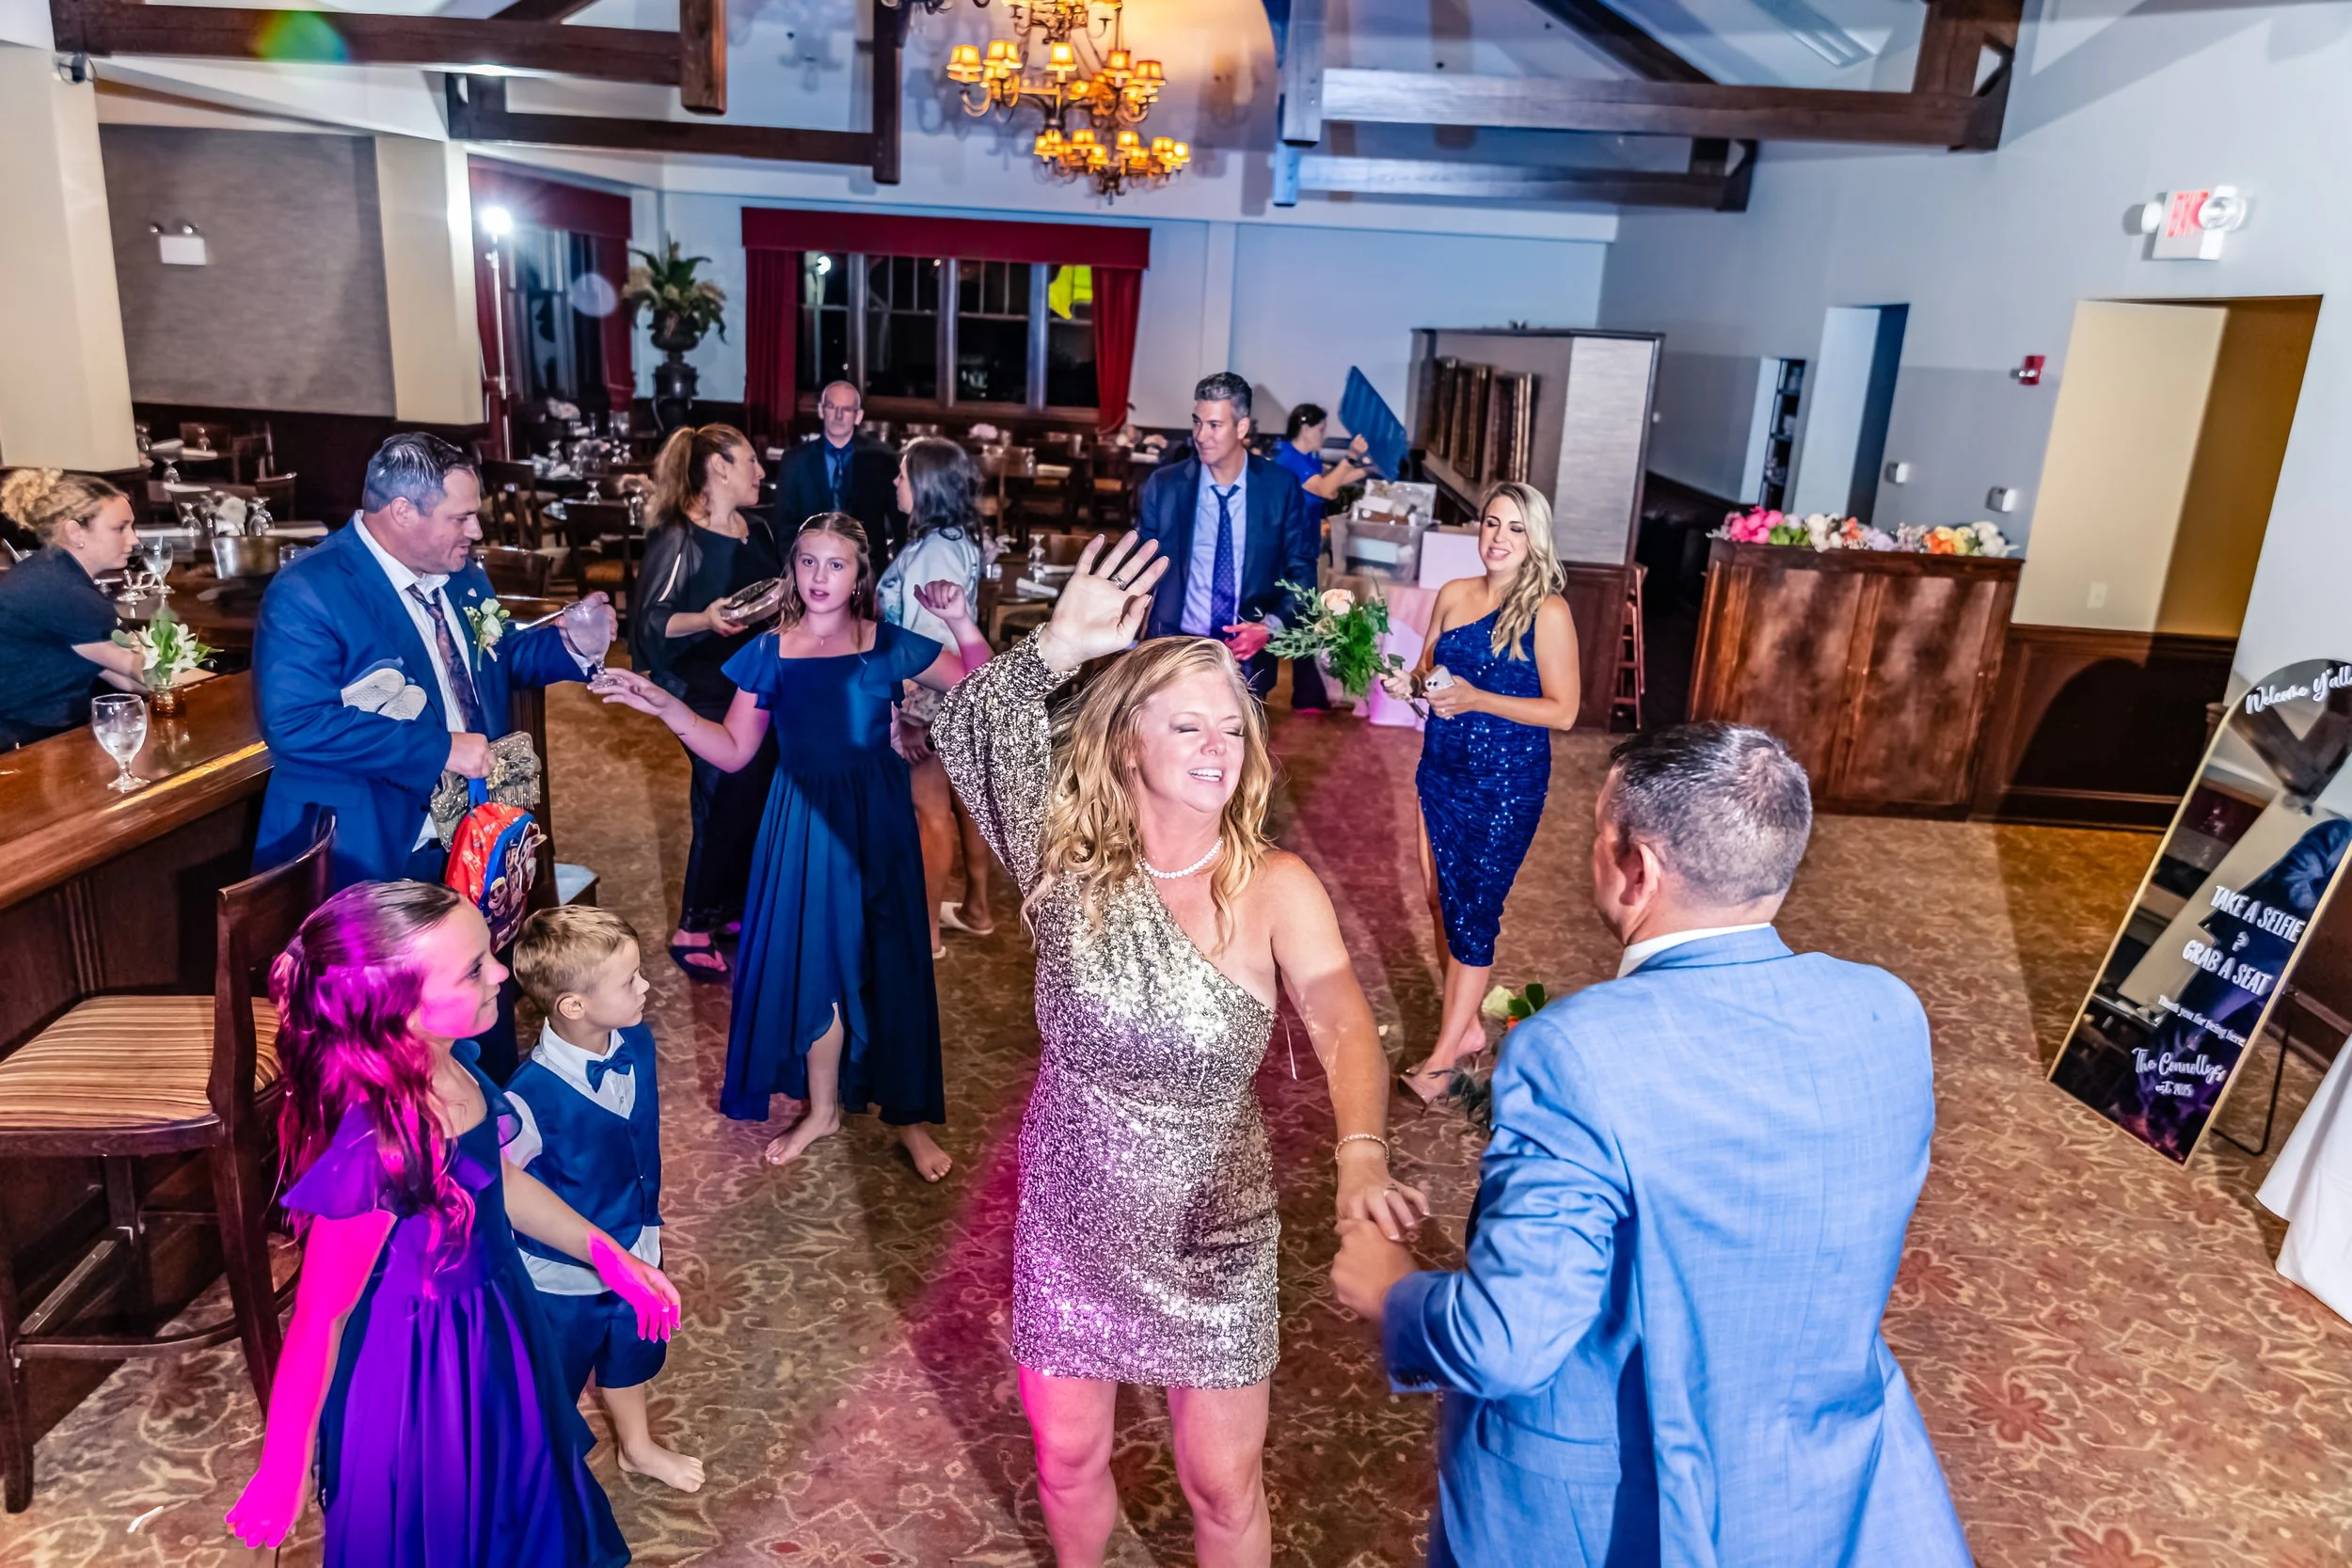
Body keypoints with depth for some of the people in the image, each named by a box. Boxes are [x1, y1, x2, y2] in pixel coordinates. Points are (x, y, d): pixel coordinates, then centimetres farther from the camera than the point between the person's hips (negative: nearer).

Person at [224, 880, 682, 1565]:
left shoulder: (450, 1059, -14)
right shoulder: (375, 1147, -36)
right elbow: (319, 1321, -23)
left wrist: (610, 1256, 8)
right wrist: (284, 1472, -11)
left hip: (489, 1329, 7)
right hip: (422, 1371, -7)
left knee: (512, 1506, 31)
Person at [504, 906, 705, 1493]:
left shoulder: (634, 1039, -17)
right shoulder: (533, 1098, -37)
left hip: (635, 1248, 6)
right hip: (563, 1277, -6)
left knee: (630, 1352, 31)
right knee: (551, 1385, 21)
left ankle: (637, 1448, 59)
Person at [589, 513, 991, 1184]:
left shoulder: (888, 645, -2)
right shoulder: (771, 652, 1)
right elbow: (733, 750, 2)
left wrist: (962, 623, -17)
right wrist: (665, 707, -10)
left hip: (876, 822, -1)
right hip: (804, 823, 1)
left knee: (888, 961, 5)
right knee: (812, 961, 9)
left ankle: (906, 1111, 22)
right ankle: (821, 1108, 29)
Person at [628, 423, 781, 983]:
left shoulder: (759, 530, 10)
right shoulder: (677, 540, -15)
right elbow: (652, 623, -20)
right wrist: (704, 620, -35)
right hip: (707, 696, -8)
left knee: (760, 800, 11)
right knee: (723, 807, -6)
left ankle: (734, 906, 27)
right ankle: (693, 931, 7)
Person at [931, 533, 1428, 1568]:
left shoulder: (1274, 888, -18)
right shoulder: (1071, 857, -11)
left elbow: (1342, 1028, -30)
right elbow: (957, 728, -8)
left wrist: (1362, 1157, -49)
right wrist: (1058, 650, -24)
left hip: (1210, 1230, -2)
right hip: (1069, 1218, 2)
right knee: (1067, 1458, 21)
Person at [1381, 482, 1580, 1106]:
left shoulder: (1547, 611, -12)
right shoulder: (1452, 595, 5)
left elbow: (1562, 710, -13)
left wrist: (1477, 699, -22)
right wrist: (1409, 683, -7)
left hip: (1507, 782, -6)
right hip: (1441, 770, 6)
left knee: (1473, 911, -2)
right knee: (1441, 898, 12)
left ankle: (1443, 1056, 8)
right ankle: (1467, 1025, 30)